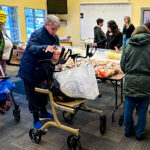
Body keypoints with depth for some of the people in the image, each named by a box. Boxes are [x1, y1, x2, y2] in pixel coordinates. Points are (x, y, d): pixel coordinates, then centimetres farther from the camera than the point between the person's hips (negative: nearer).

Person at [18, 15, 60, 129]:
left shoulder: (55, 38, 5)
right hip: (31, 71, -7)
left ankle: (43, 112, 42)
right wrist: (44, 48, -54)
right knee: (33, 95, 2)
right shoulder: (37, 34, -19)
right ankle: (36, 120, 16)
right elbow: (31, 48, -36)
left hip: (43, 70, 7)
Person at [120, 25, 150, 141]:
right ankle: (140, 133, 27)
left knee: (128, 108, 15)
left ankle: (128, 130, 32)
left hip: (130, 82, 2)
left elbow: (122, 66, 5)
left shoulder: (129, 47, 2)